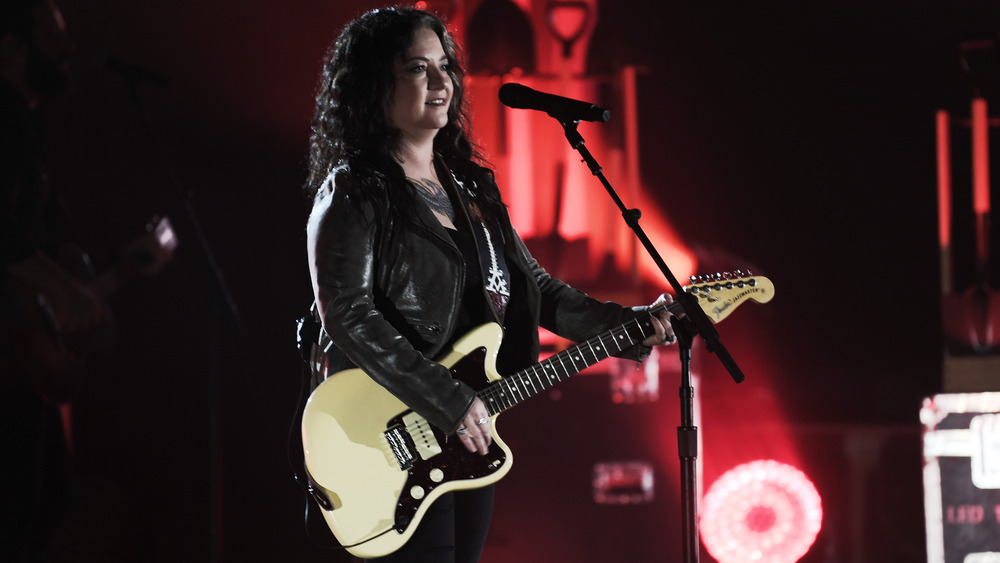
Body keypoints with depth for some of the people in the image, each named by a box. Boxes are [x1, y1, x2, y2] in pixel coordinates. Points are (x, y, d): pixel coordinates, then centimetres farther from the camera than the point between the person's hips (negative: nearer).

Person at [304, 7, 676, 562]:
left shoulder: (470, 187, 15)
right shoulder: (354, 193, -9)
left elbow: (531, 285, 17)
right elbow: (347, 315, -19)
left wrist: (628, 326, 2)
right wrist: (447, 401, -23)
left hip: (470, 436, 8)